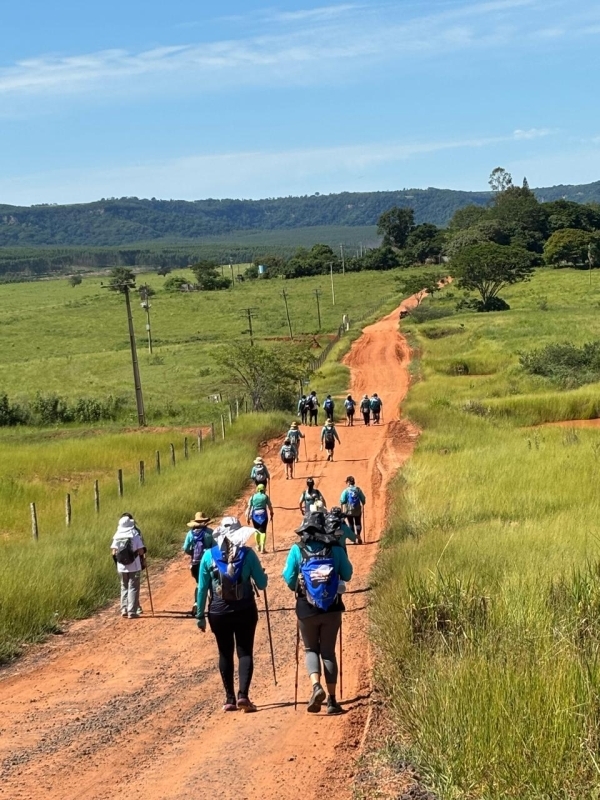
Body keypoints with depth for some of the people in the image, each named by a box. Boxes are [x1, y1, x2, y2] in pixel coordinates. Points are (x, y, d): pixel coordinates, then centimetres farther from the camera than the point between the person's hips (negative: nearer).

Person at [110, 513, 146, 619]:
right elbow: (141, 551, -12)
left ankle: (124, 610, 15)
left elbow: (113, 552, -1)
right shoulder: (135, 534, -10)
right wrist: (143, 560, 8)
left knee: (124, 587, 18)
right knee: (133, 588, 3)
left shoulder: (117, 535, 0)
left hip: (121, 567, 4)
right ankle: (132, 612, 0)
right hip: (134, 566, -4)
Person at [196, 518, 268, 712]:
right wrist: (263, 575, 22)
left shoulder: (209, 555, -3)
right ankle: (243, 695, -10)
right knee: (245, 652, 5)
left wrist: (200, 615, 7)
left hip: (219, 612, 1)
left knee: (225, 654, 12)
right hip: (245, 611, -1)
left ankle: (230, 698, 14)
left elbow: (202, 588, -1)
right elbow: (261, 584, -1)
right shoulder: (247, 554, -6)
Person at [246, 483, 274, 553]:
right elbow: (270, 507, 1)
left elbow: (249, 507, -1)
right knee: (263, 531, -1)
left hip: (255, 515, 2)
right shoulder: (265, 496, 1)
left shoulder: (253, 497, 5)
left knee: (256, 530, 21)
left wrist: (248, 517, 1)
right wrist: (271, 514, 18)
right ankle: (262, 547, -14)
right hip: (263, 515, -2)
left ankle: (258, 546, 34)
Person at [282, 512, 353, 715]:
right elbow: (347, 575, 7)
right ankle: (332, 700, 12)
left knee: (311, 649, 16)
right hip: (332, 608, 1)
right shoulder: (336, 549, -4)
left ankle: (316, 686, -10)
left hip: (307, 609, -1)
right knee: (328, 651, 12)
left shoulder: (297, 550, -6)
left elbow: (289, 578, -2)